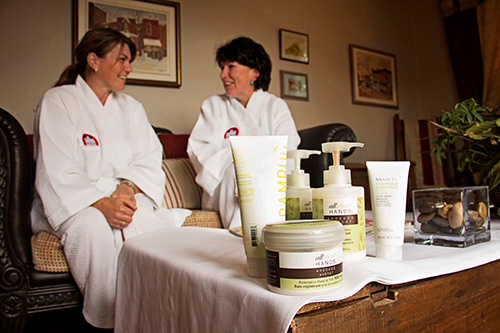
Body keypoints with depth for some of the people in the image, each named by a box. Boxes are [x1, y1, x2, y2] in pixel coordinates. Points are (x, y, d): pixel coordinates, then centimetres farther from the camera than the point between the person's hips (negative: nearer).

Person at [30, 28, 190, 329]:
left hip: (123, 198, 4)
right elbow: (58, 174, -11)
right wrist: (101, 204, -27)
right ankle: (108, 321, -19)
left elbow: (149, 162, 6)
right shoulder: (58, 101, 1)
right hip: (73, 203, -3)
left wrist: (127, 188, -16)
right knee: (94, 227, -36)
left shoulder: (132, 108, 17)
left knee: (148, 222, -29)